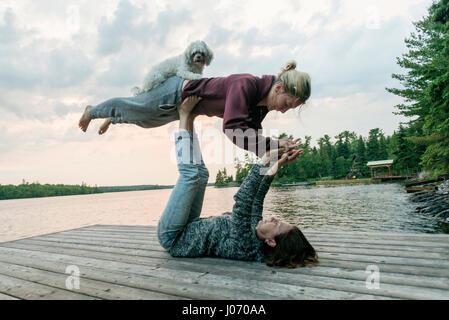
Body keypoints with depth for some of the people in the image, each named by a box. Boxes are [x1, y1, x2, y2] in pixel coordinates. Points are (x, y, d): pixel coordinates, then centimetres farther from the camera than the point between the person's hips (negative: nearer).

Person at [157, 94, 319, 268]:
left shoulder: (245, 247, -33)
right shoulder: (256, 240, -10)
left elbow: (243, 202, -43)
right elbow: (256, 200, 0)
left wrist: (266, 159, -42)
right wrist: (275, 166, -4)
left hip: (171, 237, -7)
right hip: (186, 231, 8)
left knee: (191, 173, -20)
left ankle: (185, 116, -3)